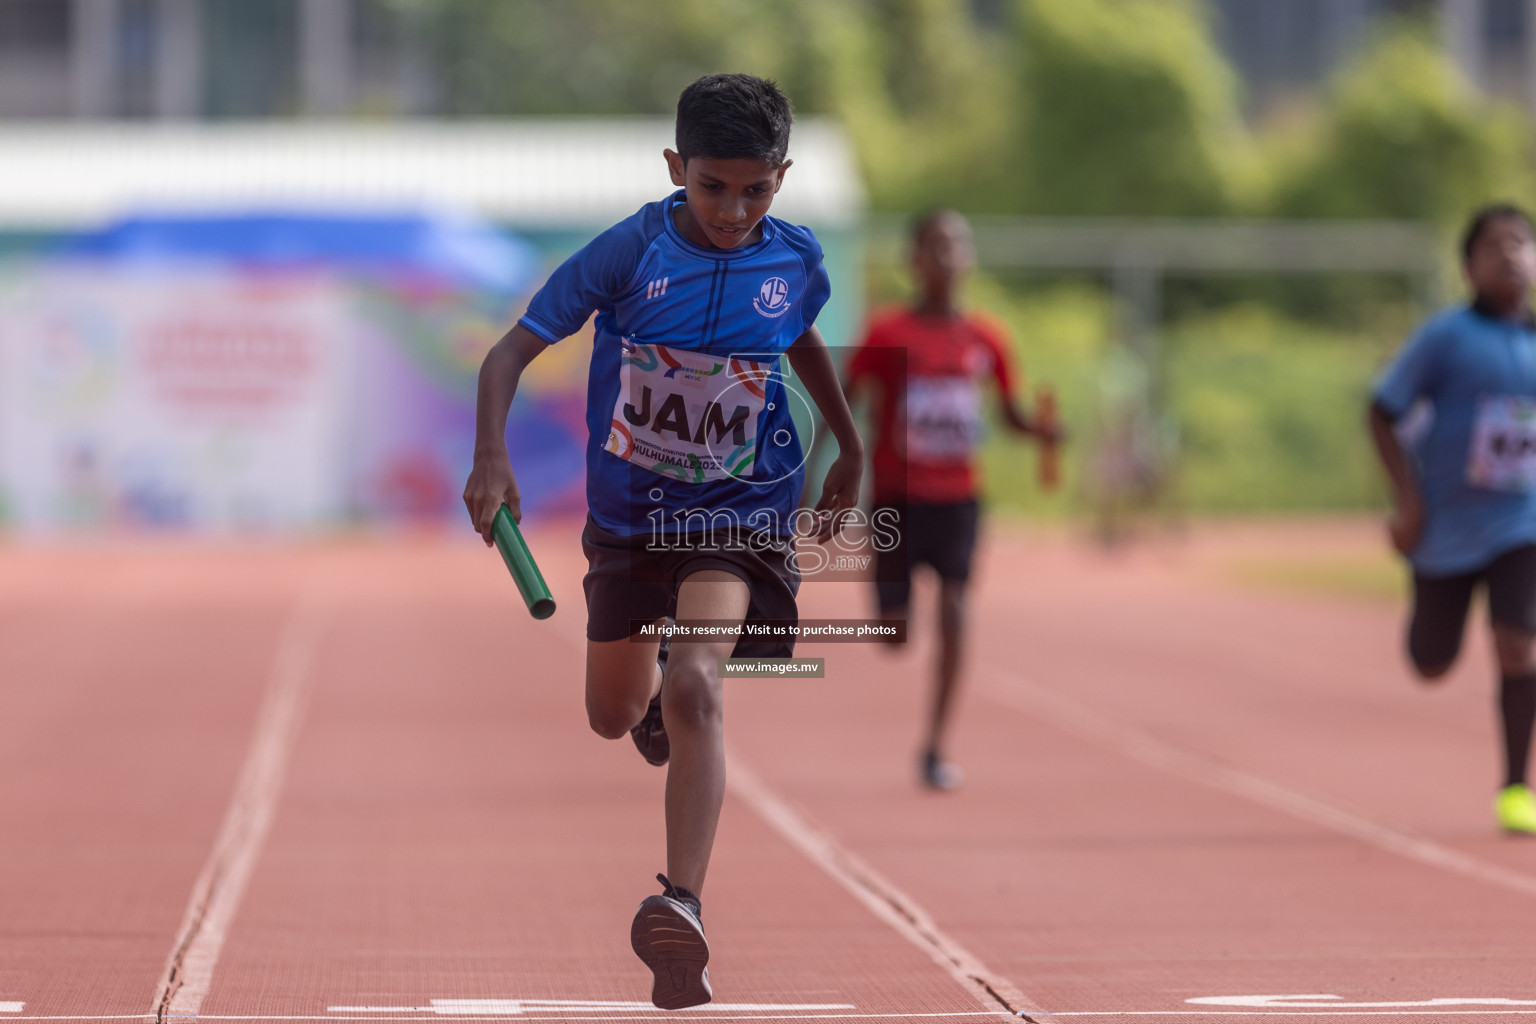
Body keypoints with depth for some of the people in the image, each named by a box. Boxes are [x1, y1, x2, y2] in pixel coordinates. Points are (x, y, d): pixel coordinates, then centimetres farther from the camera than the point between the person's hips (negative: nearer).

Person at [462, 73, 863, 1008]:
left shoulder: (797, 262, -8)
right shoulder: (630, 252, -16)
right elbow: (513, 350, -14)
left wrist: (851, 445, 25)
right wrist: (492, 457, -30)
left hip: (741, 514, -2)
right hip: (629, 514, 2)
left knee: (692, 689, -27)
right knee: (614, 717, 18)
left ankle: (683, 906, -35)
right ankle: (656, 700, 58)